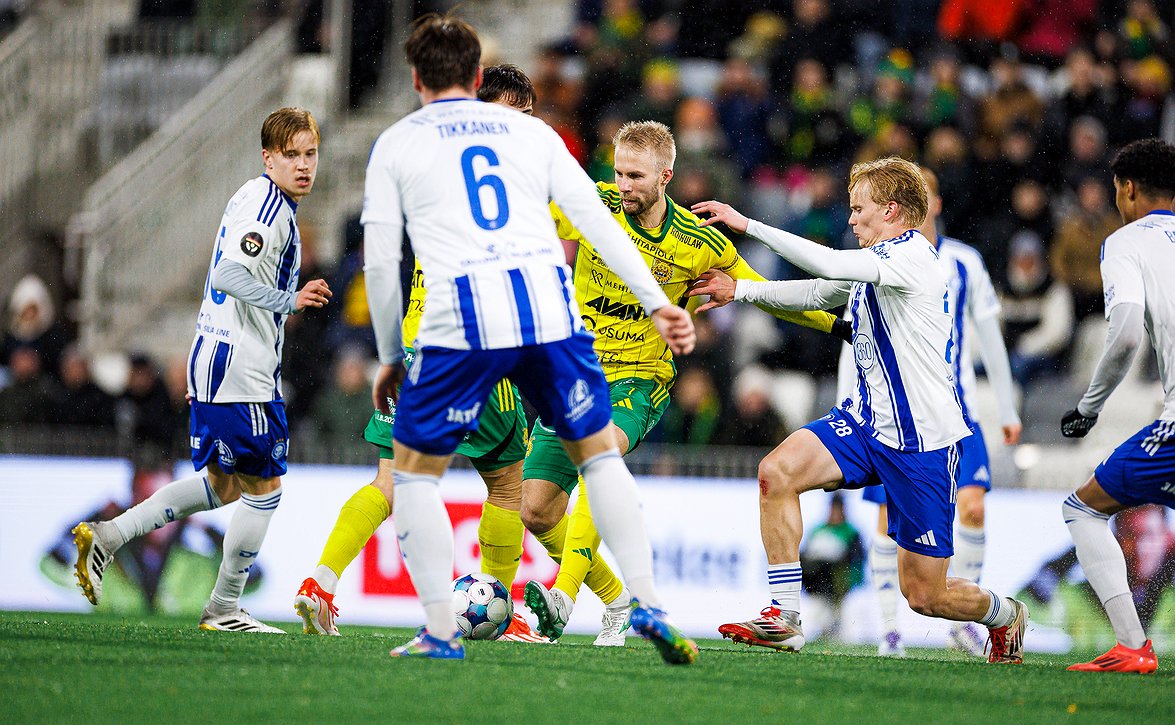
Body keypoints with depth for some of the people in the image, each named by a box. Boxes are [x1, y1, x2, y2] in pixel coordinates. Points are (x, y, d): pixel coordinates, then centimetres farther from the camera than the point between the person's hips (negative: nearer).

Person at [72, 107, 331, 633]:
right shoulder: (267, 204, -15)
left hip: (214, 361, 10)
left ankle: (108, 535, 11)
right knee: (264, 485, 0)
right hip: (241, 369, -10)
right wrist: (287, 302, -26)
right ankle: (224, 609, 7)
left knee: (224, 484, 17)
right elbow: (229, 274, -27)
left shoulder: (255, 199, 18)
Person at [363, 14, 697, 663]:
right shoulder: (528, 130, 20)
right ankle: (647, 603, 7)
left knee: (414, 468, 13)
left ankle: (440, 632, 4)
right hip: (549, 304, 3)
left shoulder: (395, 145, 15)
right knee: (598, 451, 19)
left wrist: (390, 359, 19)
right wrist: (657, 304, 15)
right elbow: (596, 219, 14)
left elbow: (380, 262, 10)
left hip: (461, 317, -2)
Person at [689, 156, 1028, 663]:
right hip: (866, 422, 8)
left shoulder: (913, 255, -16)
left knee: (924, 596, -1)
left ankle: (1005, 616, 32)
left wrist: (748, 225, -24)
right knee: (777, 471, -19)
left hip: (923, 440, -8)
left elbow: (829, 265, -27)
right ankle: (784, 617, -14)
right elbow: (816, 293, 26)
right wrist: (742, 290, 15)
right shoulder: (871, 267, 13)